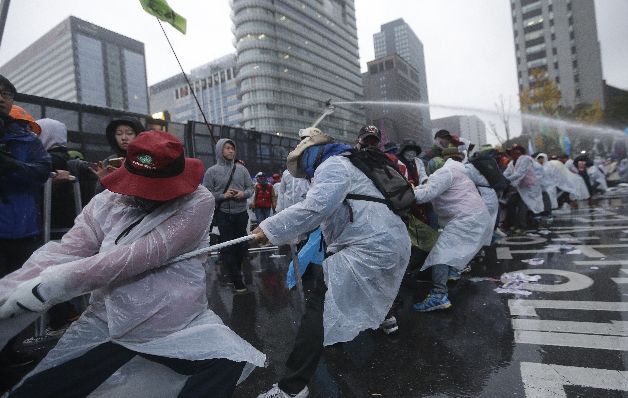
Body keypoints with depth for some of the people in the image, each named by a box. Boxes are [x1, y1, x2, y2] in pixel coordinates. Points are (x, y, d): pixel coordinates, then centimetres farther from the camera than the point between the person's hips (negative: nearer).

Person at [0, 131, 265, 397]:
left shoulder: (196, 202, -15)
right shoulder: (108, 201, -1)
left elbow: (147, 253, -24)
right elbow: (64, 252, -7)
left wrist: (53, 283, -26)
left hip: (179, 324, -2)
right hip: (107, 322, 3)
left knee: (228, 365, -18)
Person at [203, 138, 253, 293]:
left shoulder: (241, 169, 4)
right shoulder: (212, 171, -3)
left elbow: (250, 188, 7)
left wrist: (243, 194, -13)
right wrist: (223, 196, -17)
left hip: (241, 213, 3)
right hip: (223, 214, -3)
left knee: (241, 245, 14)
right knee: (228, 247, -1)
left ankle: (234, 271, 38)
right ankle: (237, 280, 10)